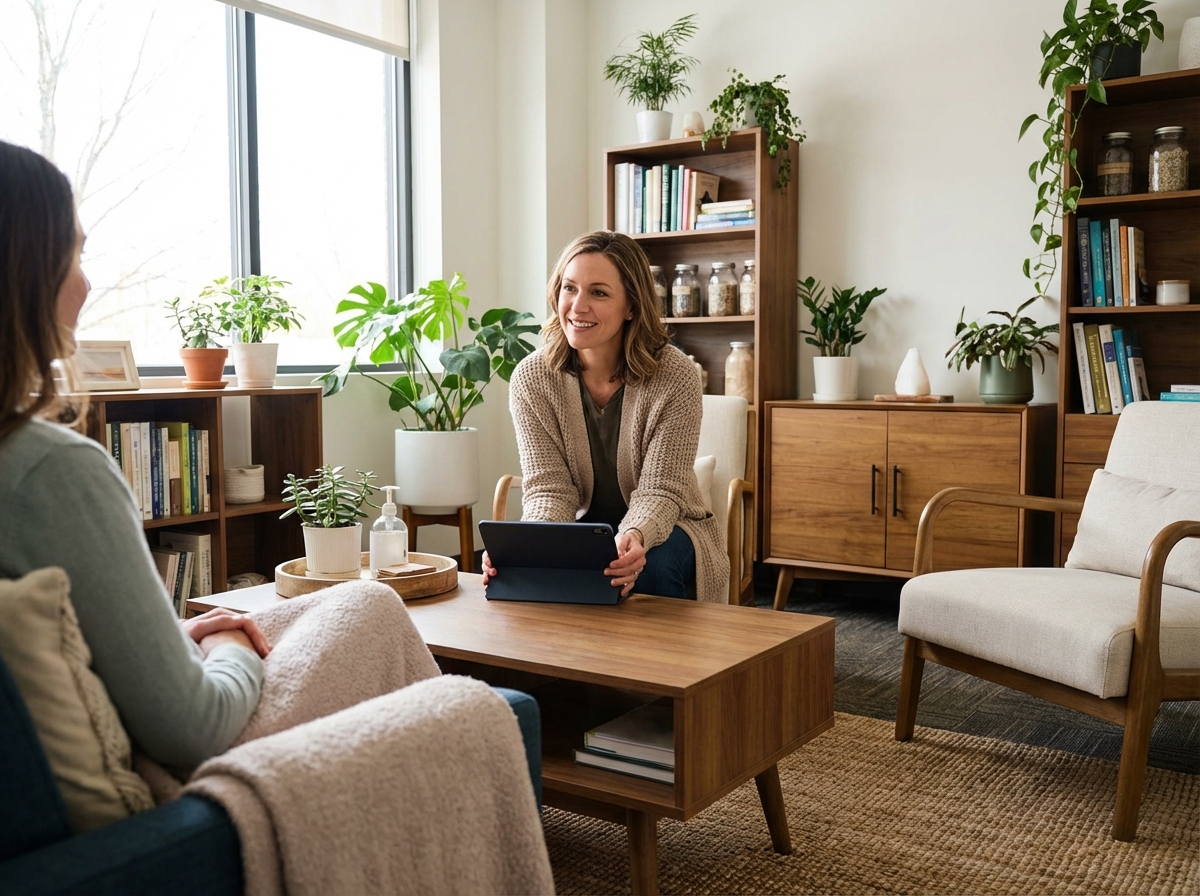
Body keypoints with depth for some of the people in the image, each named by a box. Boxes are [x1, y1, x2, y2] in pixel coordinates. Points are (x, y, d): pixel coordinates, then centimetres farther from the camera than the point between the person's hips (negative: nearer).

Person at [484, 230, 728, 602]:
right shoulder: (531, 378, -11)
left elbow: (658, 492, -19)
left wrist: (634, 539, -43)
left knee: (649, 566, -34)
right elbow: (548, 488, -14)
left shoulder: (675, 376, -18)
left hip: (660, 528, -1)